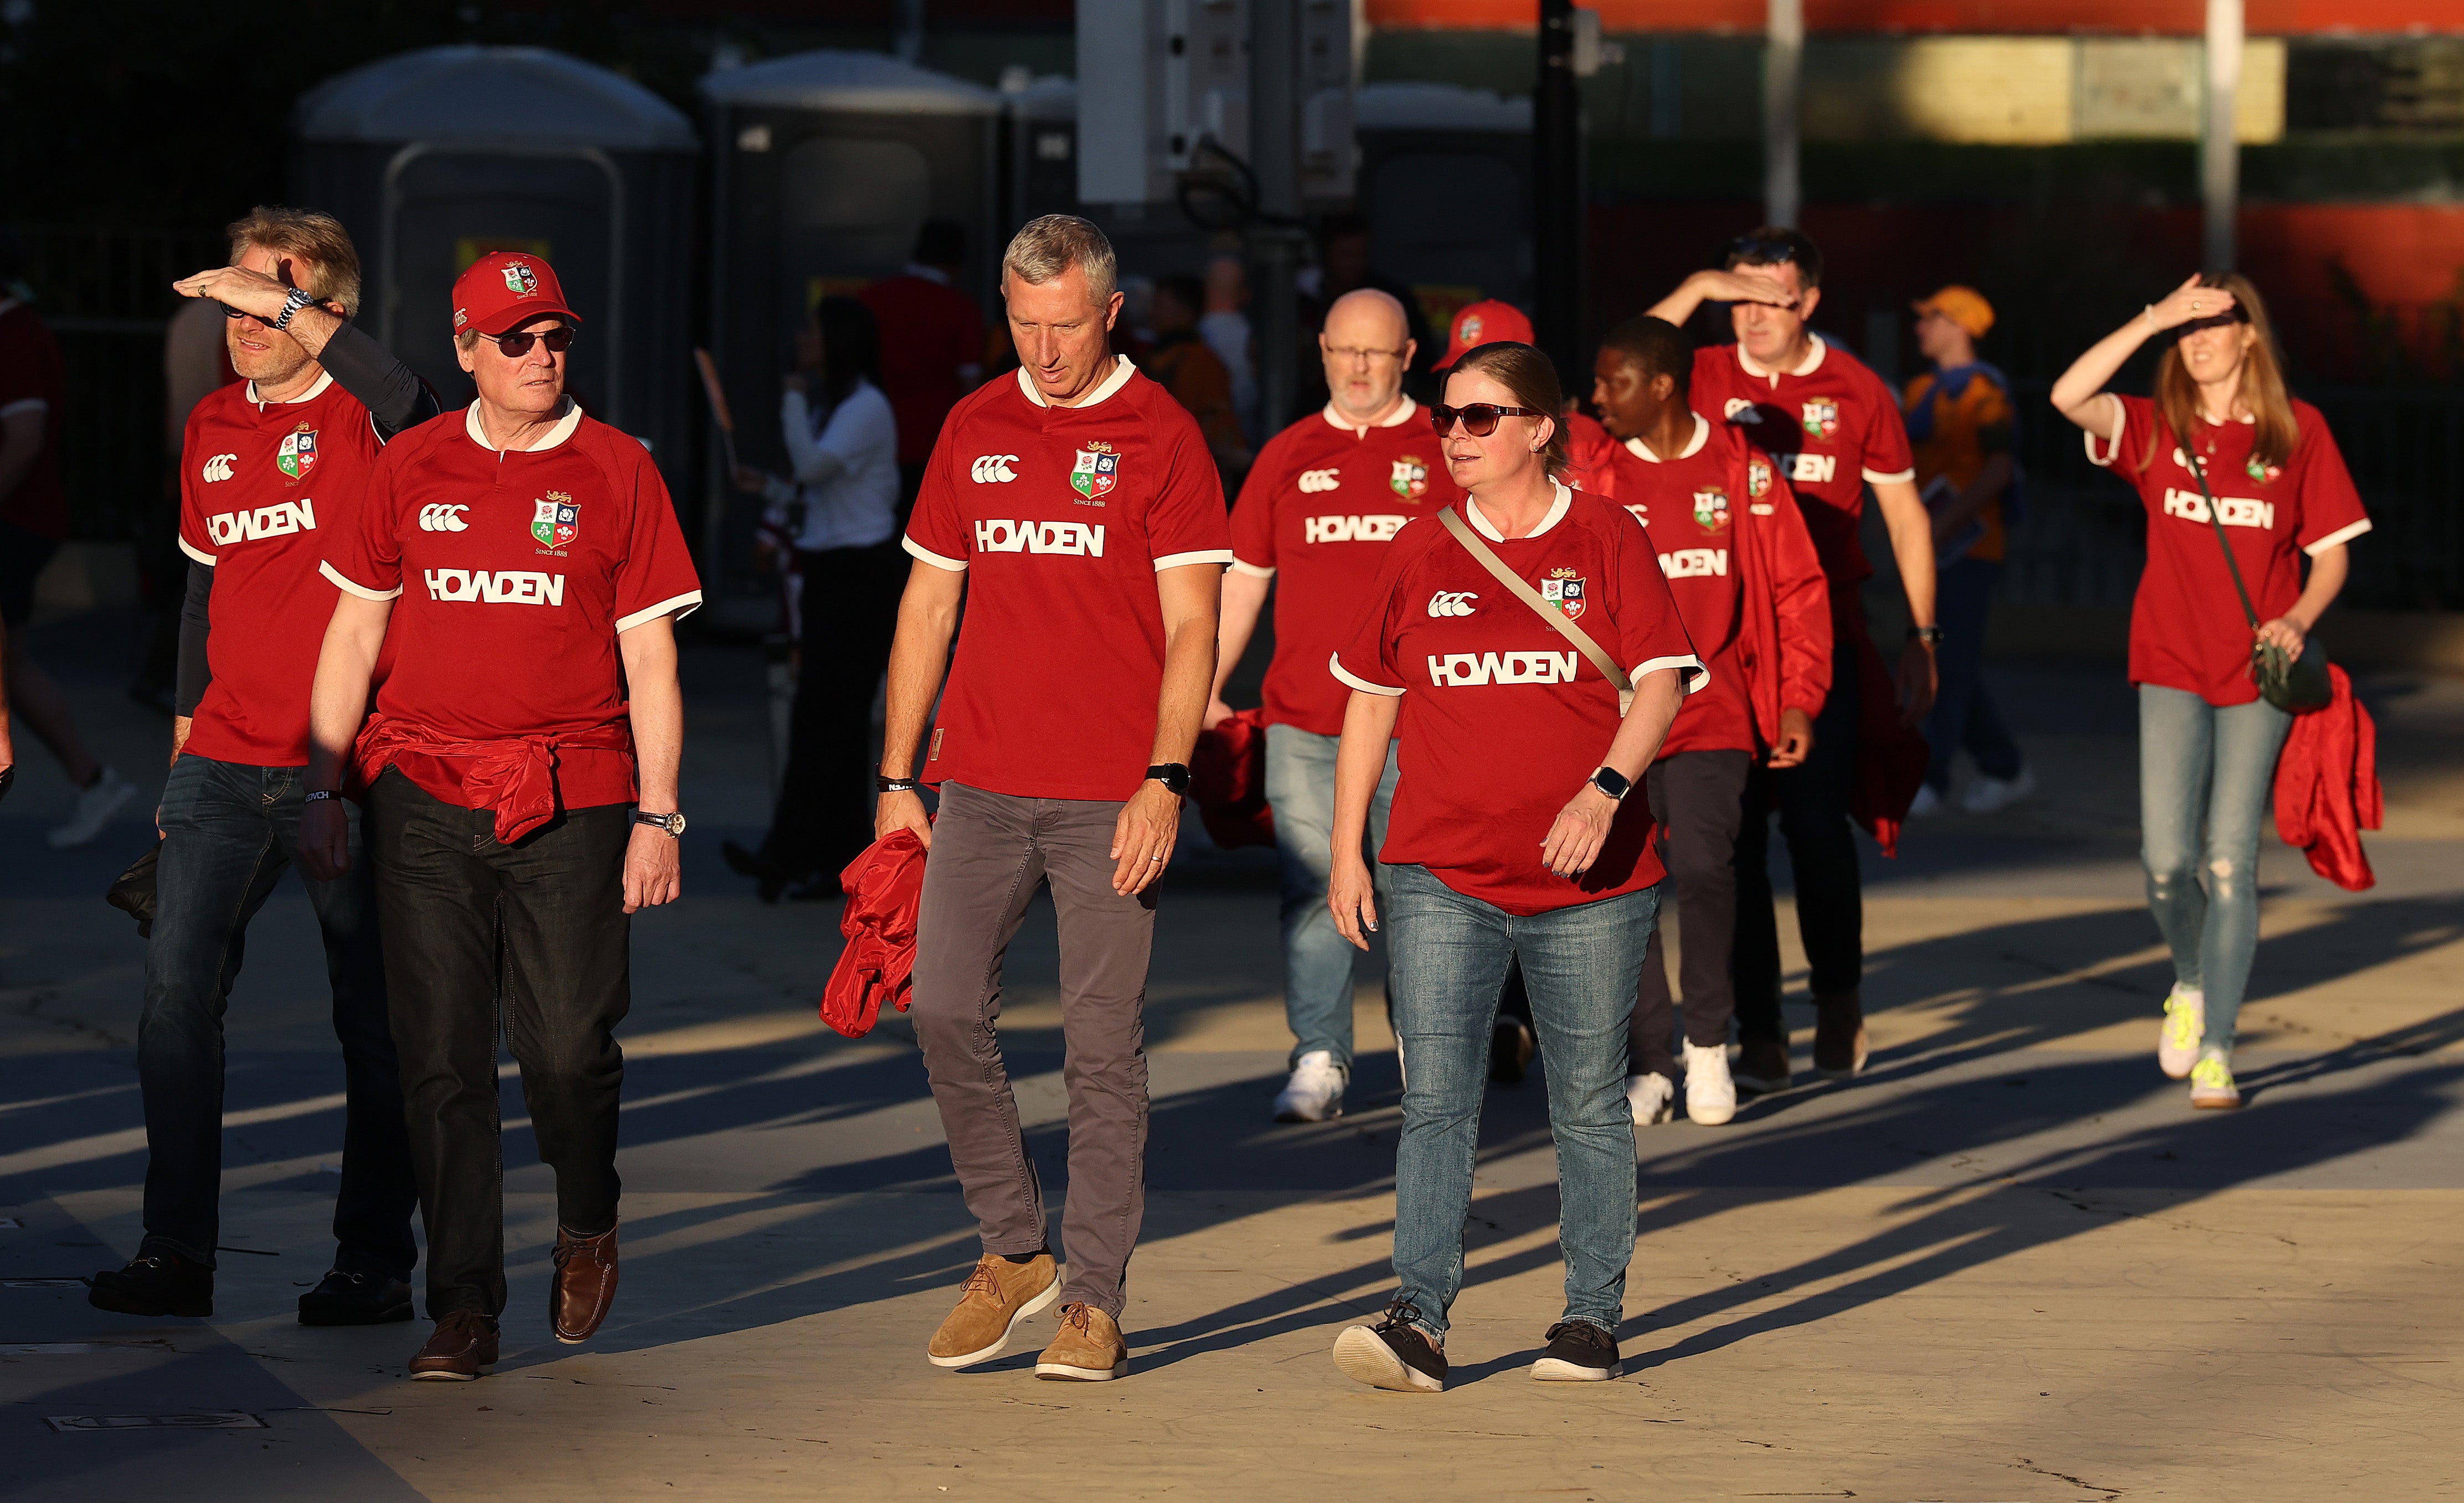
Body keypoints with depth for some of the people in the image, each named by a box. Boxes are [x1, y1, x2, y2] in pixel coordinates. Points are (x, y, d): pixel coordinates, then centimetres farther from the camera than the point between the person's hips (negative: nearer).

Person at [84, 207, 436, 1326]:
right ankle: (176, 1254, 1)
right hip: (227, 762, 5)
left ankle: (374, 1264, 9)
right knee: (175, 991, -3)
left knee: (372, 1015, 3)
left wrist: (286, 305, -29)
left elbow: (402, 398, -33)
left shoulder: (358, 420, -6)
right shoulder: (211, 429, 13)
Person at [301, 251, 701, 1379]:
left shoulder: (618, 473, 3)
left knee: (568, 1046, -5)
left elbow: (650, 658, 3)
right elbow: (354, 632, 13)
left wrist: (657, 817, -3)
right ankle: (464, 1308, 1)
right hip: (424, 796, 2)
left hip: (572, 800, -2)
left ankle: (587, 1226, 26)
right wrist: (323, 789, 7)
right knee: (442, 1059, -3)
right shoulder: (411, 469, 9)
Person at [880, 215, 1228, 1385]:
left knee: (1103, 1046, -2)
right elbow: (928, 606, 16)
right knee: (944, 1005, -6)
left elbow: (1191, 628, -4)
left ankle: (1094, 1301, 4)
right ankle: (1012, 1248, 11)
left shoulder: (1159, 435, -1)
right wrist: (897, 778, 11)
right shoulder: (974, 431, 12)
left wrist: (1164, 780, -15)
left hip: (1109, 798, -4)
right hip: (981, 783, 4)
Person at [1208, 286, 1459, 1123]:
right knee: (1313, 892, -2)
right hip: (1304, 722, 2)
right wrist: (1206, 688, 12)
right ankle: (1319, 1061, 1)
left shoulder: (1446, 452, 6)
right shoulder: (1287, 457, 12)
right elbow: (1244, 579, 17)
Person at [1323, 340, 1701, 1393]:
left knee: (1589, 1105, 8)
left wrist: (1605, 790, -22)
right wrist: (1347, 855, 8)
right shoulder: (1420, 554, 7)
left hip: (1589, 881, -1)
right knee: (1436, 1099, -9)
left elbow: (1659, 684, -6)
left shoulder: (1605, 540, 0)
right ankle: (1419, 1321, -15)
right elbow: (1369, 704, 12)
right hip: (1442, 879, 1)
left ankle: (1592, 1317, 18)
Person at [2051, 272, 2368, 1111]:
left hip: (2260, 669, -1)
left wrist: (2298, 620, -14)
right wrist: (2154, 318, -18)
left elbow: (2331, 552, 5)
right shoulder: (2155, 429, 3)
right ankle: (2191, 983, 24)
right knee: (2167, 858, -7)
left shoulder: (2298, 430, 2)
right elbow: (2070, 398, -16)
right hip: (2173, 665, 1)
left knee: (2229, 859, -5)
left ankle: (2216, 1050, -1)